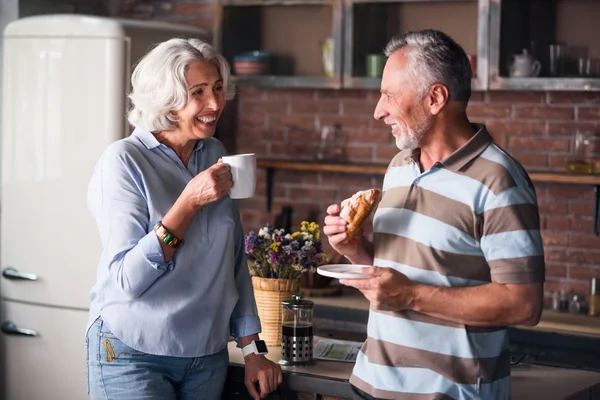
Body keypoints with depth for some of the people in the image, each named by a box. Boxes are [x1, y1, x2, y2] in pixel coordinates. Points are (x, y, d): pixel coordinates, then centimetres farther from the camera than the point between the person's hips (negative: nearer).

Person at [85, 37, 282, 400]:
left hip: (209, 355, 5)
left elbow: (236, 261, 9)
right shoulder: (124, 161, -13)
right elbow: (128, 280, -19)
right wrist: (190, 202, -24)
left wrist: (253, 350, 8)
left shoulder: (216, 156, 4)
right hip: (132, 355, -5)